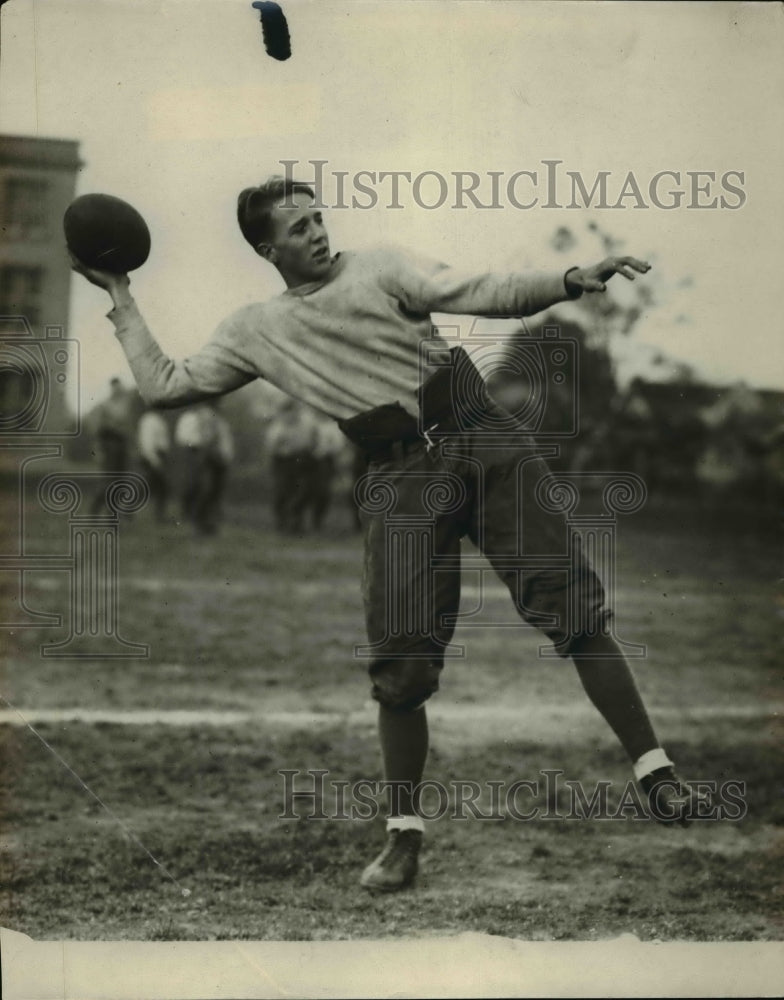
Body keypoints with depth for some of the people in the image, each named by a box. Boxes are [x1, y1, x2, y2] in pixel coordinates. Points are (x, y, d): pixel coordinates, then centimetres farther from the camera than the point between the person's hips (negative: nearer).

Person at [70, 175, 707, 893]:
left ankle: (656, 777, -1)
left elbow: (480, 295, -5)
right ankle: (405, 836, 7)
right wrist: (121, 300, 16)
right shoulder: (255, 331, 13)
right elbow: (162, 386, 14)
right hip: (401, 477, 1)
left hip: (481, 437, -1)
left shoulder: (379, 268, 7)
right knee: (402, 664, -7)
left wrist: (572, 282, -20)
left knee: (576, 609, -7)